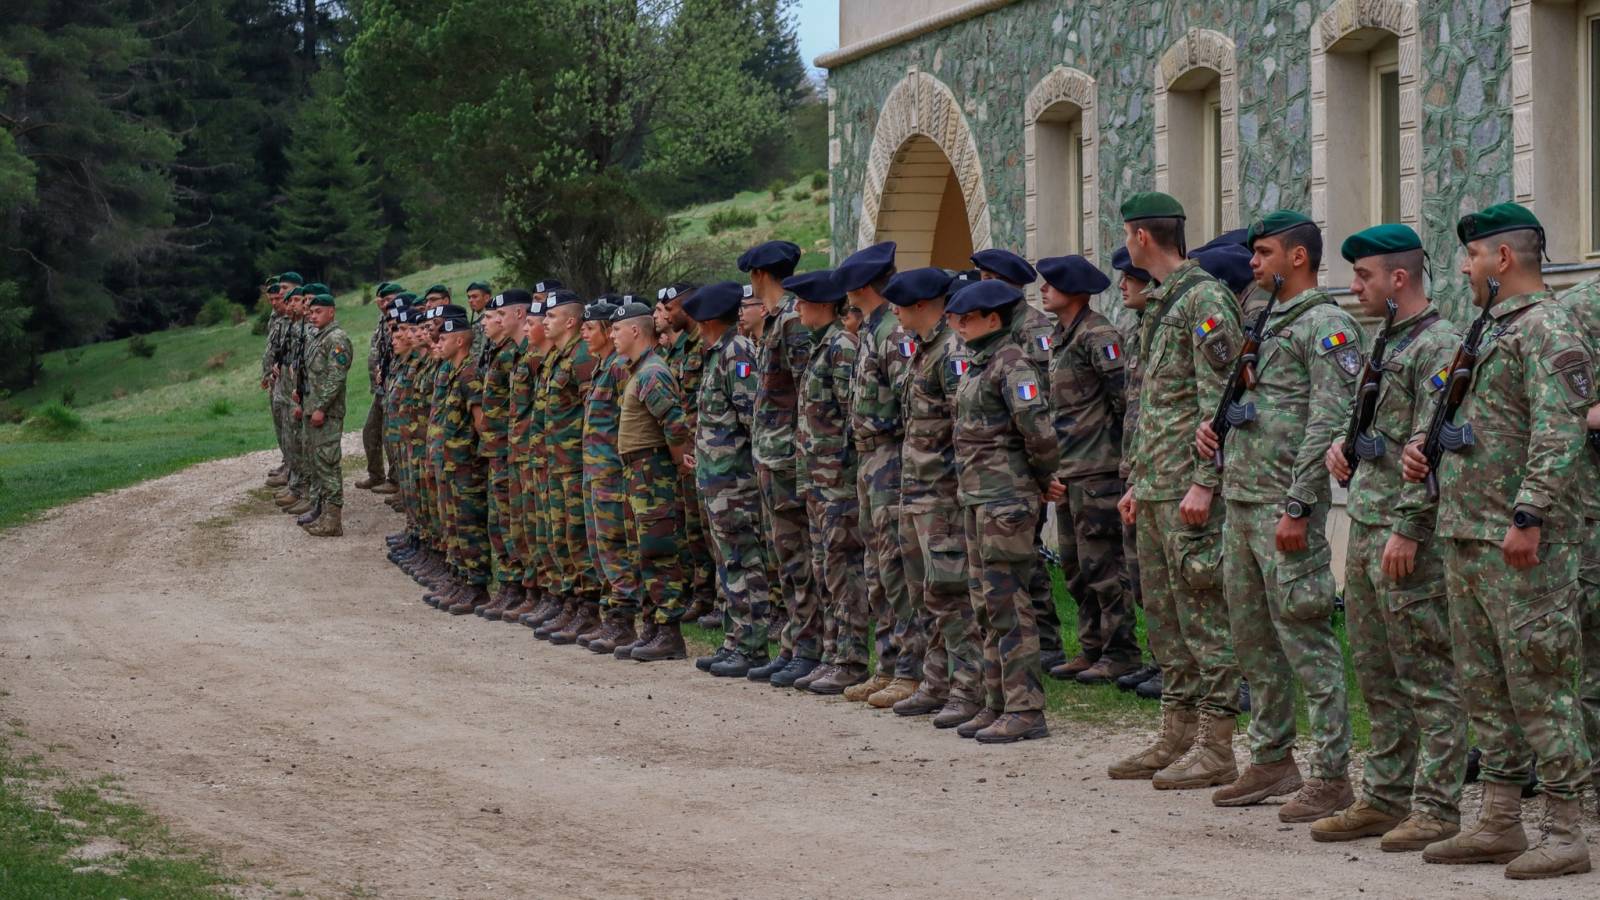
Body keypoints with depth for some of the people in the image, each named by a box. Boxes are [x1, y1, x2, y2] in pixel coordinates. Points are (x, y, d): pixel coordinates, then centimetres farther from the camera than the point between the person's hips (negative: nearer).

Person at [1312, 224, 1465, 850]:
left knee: (1427, 677, -5)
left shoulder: (1439, 345, -12)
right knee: (1377, 675, 13)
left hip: (1408, 536, -10)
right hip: (1365, 527, 10)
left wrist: (1408, 528, -22)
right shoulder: (1384, 343, 18)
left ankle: (1436, 807, -2)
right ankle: (1385, 797, 20)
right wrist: (1339, 445, 7)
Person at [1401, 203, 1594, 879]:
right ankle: (1500, 822, 19)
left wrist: (1528, 517, -26)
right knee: (1484, 686, 12)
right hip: (1467, 539, 10)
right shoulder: (1491, 330, 20)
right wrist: (1422, 445, 10)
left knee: (1539, 684, -8)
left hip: (1521, 546, -10)